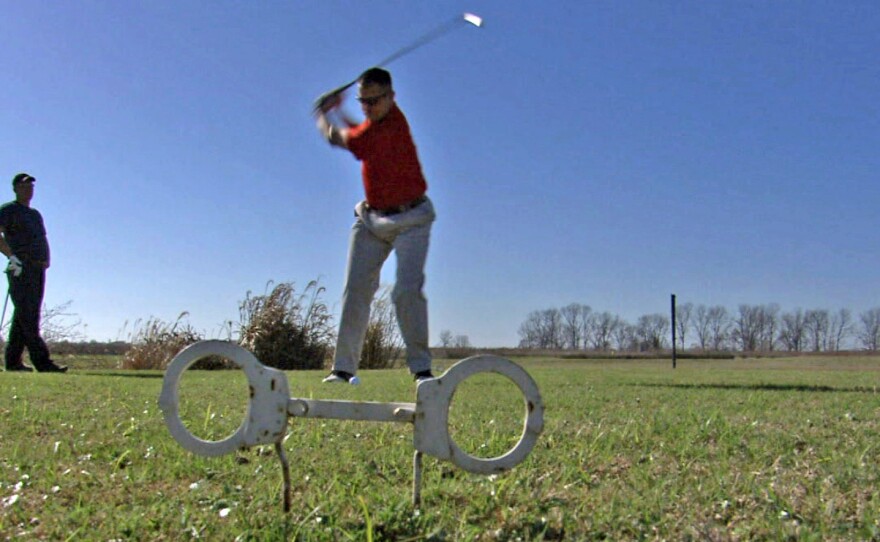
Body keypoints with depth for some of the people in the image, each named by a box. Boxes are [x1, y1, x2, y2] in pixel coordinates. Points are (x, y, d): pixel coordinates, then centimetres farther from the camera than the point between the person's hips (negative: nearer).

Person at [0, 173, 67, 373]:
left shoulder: (36, 214, 25)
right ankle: (42, 362, -20)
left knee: (24, 317, 7)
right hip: (21, 270, -8)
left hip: (38, 270, 8)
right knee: (28, 317, -13)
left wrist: (46, 260, 15)